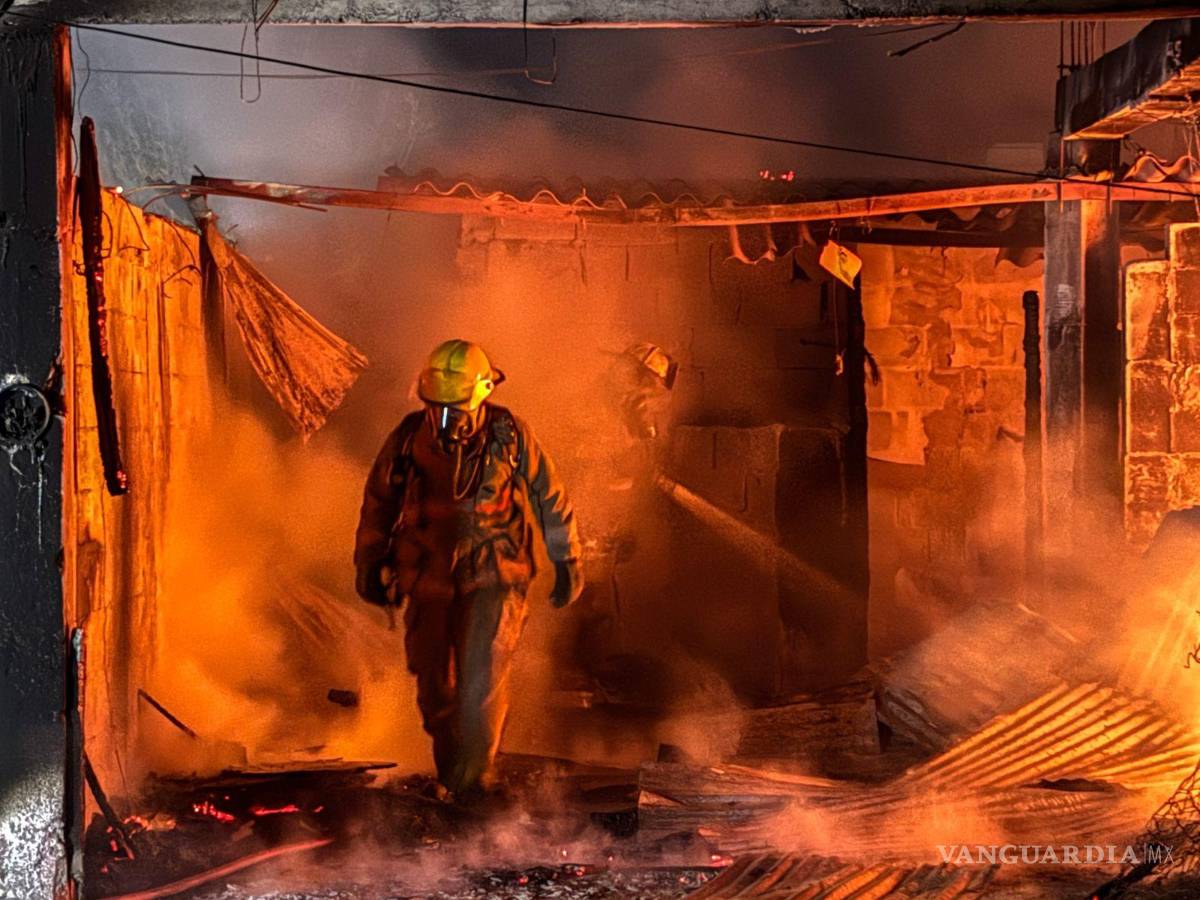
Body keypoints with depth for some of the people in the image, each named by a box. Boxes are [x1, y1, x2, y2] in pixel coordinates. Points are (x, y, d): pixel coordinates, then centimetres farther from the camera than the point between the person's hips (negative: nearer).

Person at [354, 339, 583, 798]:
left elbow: (551, 500, 4)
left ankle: (473, 779, -2)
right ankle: (449, 772, 29)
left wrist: (568, 562, 9)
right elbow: (378, 501, 11)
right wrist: (369, 565, 16)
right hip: (430, 581, 3)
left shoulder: (509, 436, -7)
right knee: (435, 689, 8)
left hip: (493, 577, -2)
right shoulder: (409, 438, -3)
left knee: (481, 682, -15)